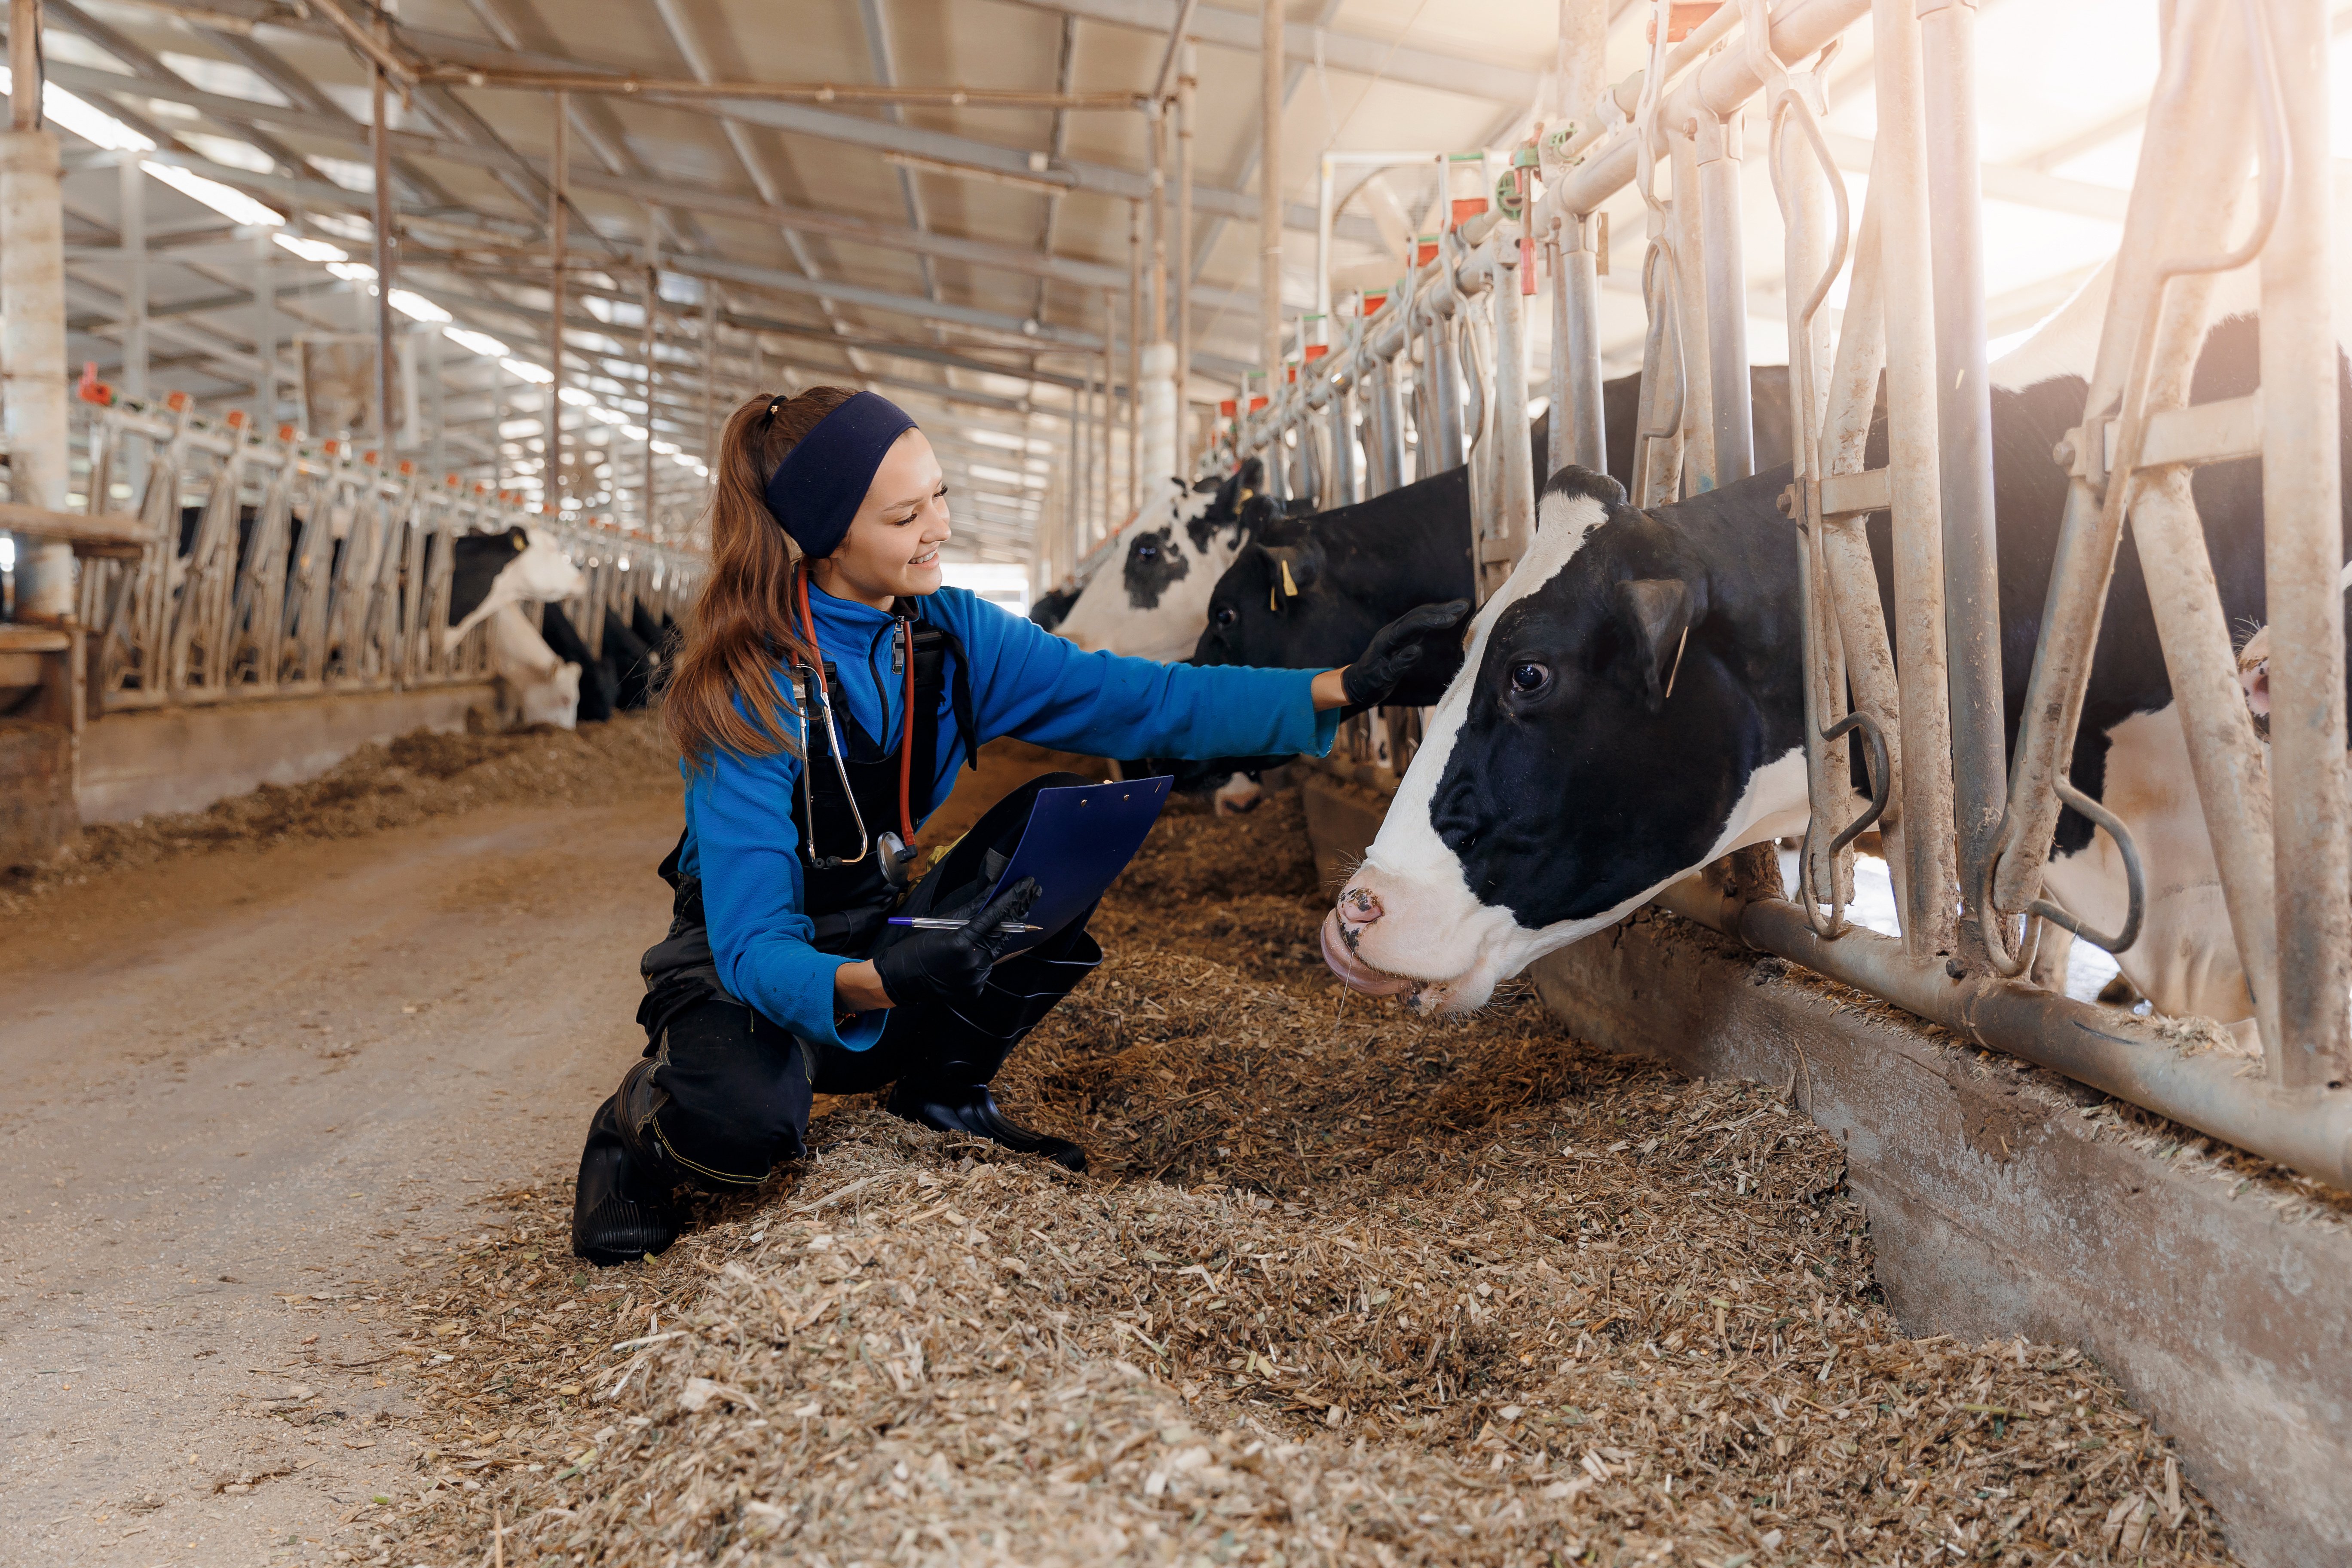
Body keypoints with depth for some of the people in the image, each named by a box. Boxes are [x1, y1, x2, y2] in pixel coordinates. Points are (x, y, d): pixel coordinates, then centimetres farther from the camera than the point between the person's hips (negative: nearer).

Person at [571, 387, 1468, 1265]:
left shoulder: (948, 632, -8)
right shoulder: (745, 691, -25)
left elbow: (1140, 701, -14)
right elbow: (755, 947, -30)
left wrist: (1339, 688, -25)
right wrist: (876, 984, -52)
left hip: (893, 951, 6)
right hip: (754, 978, -5)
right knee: (745, 1122, -39)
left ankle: (944, 1088, 0)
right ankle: (645, 1119, 1)